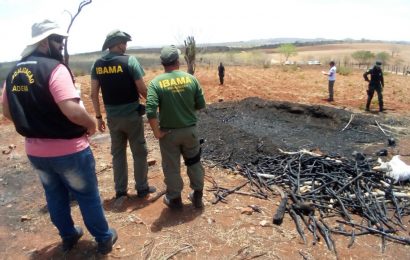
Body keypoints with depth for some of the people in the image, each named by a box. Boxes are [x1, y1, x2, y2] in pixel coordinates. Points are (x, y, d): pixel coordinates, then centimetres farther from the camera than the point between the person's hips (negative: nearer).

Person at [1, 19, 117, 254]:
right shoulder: (54, 68, -20)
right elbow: (73, 111, -30)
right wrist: (92, 124, -12)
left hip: (35, 150, 7)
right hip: (68, 150, -7)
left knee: (55, 195, 23)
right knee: (88, 195, 11)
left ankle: (68, 236, 42)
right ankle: (104, 239, 27)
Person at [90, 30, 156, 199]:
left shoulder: (97, 64, 2)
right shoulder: (130, 61, -12)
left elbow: (94, 94, 3)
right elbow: (142, 90, -12)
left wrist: (98, 117, 11)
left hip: (112, 116, 5)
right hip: (131, 115, -4)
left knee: (117, 153, 15)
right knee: (139, 152, 9)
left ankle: (120, 190, 24)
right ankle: (142, 188, 20)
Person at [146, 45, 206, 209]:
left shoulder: (156, 83, -12)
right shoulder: (190, 78, -6)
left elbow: (150, 111, -22)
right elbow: (201, 105, 0)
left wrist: (156, 132, -11)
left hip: (169, 132, -2)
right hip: (190, 130, 2)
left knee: (171, 167, 14)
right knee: (194, 163, 20)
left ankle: (174, 199, 30)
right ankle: (197, 196, 33)